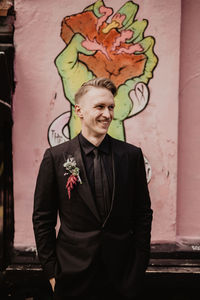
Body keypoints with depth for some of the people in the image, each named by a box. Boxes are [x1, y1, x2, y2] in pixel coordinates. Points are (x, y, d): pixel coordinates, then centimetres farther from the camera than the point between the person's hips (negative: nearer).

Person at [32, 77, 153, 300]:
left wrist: (139, 266, 0)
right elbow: (42, 218, -2)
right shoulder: (55, 157, -6)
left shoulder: (132, 155, -3)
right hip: (73, 276, 0)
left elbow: (143, 213, 2)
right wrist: (51, 270, -3)